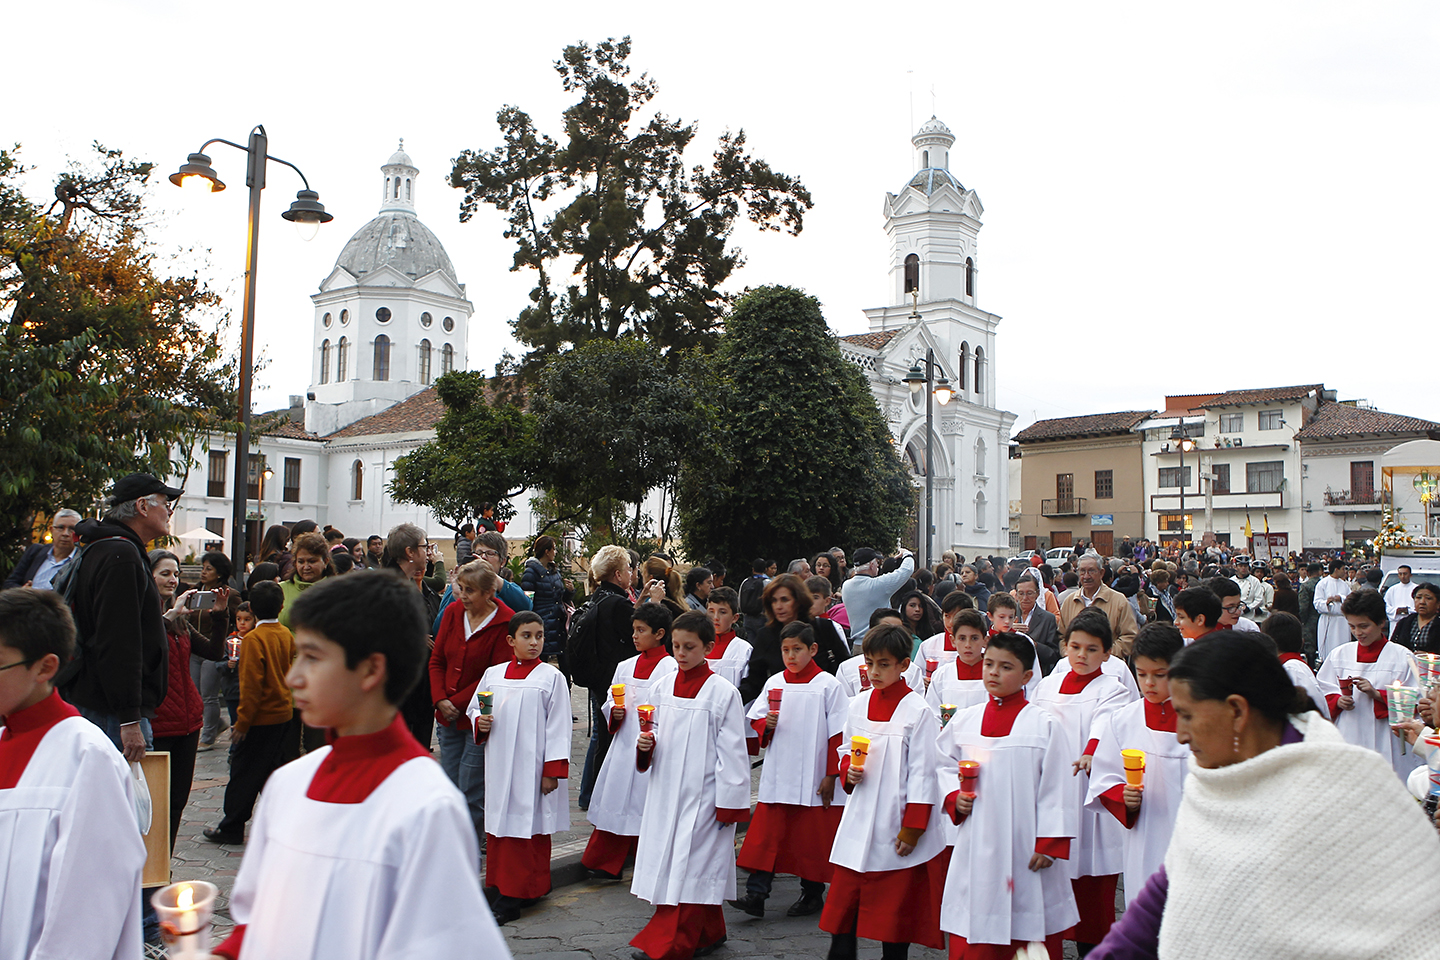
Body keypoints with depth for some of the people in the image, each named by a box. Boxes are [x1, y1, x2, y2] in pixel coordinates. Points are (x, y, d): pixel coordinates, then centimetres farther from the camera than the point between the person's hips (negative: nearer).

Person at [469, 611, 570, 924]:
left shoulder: (551, 677, -3)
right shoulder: (493, 674, 8)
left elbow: (558, 726, -4)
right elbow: (474, 708, 19)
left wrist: (553, 770, -9)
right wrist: (480, 722, -5)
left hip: (532, 766, -4)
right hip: (499, 765, 4)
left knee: (529, 825, -1)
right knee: (497, 823, 10)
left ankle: (515, 896, 8)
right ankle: (499, 884, 25)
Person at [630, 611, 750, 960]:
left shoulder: (722, 692, -10)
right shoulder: (664, 686, 7)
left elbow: (732, 751, -9)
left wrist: (730, 804, -10)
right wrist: (646, 743, -6)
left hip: (702, 796, -6)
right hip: (666, 789, 6)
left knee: (689, 865, -6)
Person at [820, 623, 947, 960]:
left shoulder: (917, 711, -10)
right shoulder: (858, 705, 6)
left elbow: (922, 774, -10)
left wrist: (912, 830, -13)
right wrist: (848, 771, -4)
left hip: (896, 824, -5)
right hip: (859, 819, 5)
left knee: (896, 906, 6)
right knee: (843, 899, 7)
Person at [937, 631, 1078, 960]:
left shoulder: (1044, 725, -5)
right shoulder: (964, 721, 5)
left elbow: (1055, 789, -5)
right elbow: (945, 765, 16)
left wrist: (1050, 843, -8)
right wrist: (954, 797, -2)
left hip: (1025, 850, -3)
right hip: (976, 849, 3)